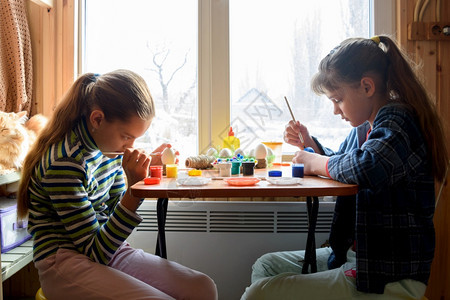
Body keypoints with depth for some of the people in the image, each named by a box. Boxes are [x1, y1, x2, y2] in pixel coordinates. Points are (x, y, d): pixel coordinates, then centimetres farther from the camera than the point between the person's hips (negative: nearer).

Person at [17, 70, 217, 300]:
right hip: (65, 263, -6)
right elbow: (96, 253, -17)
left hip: (106, 251, 7)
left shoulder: (108, 145, 1)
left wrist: (144, 168, 1)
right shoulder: (64, 163, -21)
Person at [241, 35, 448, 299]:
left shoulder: (398, 120, -18)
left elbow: (366, 168, -39)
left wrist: (315, 163, -19)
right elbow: (343, 162, 30)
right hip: (354, 253, 10)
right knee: (265, 266, 15)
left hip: (390, 279, -10)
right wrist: (309, 143, 11)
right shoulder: (364, 127, 10)